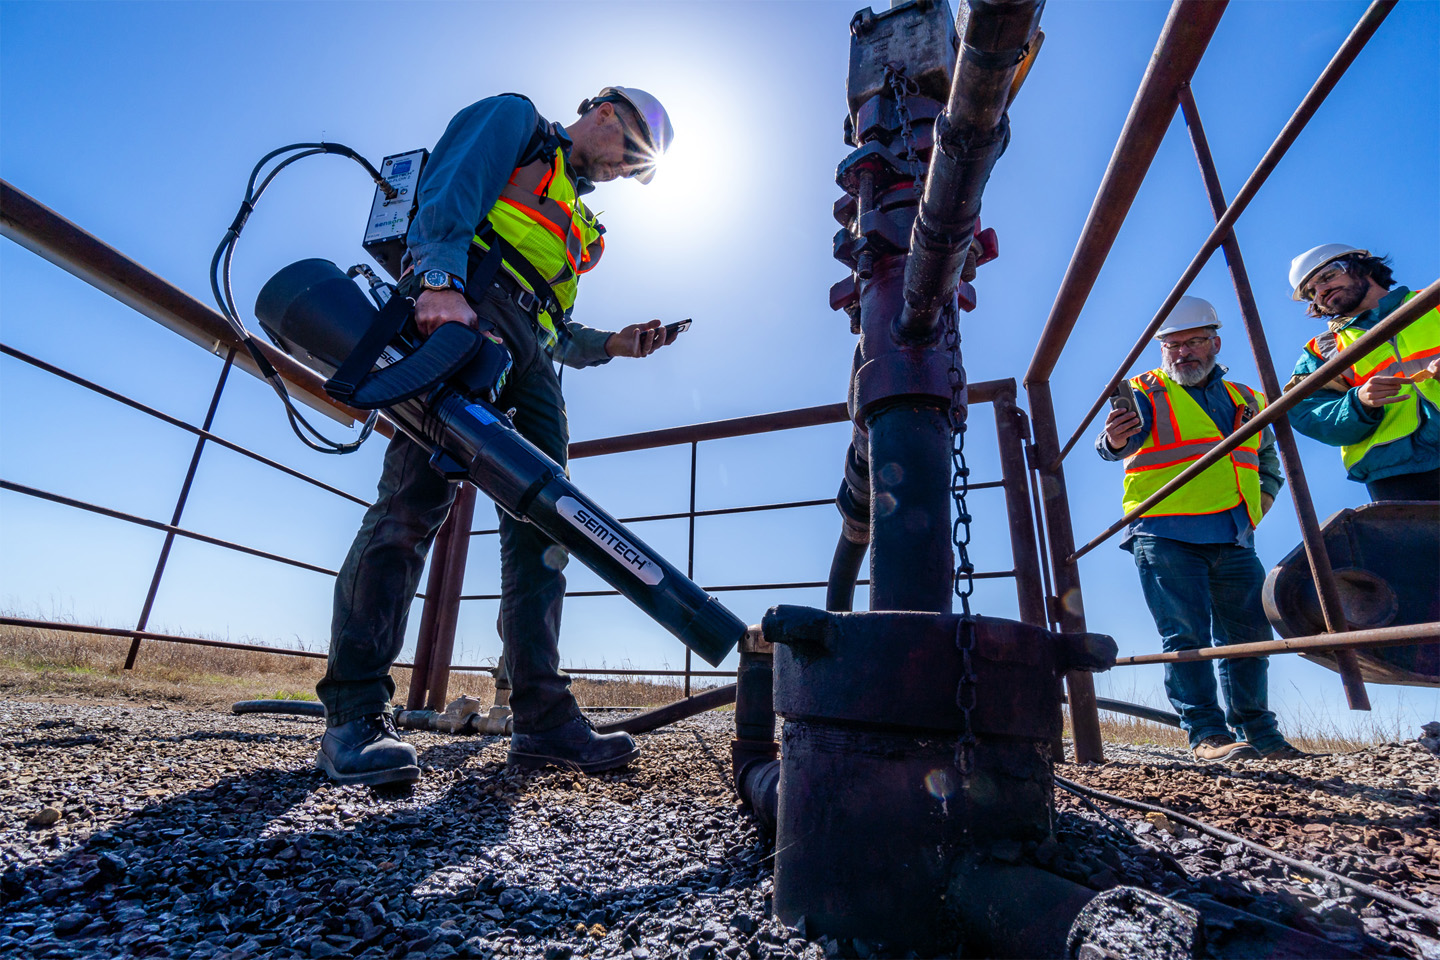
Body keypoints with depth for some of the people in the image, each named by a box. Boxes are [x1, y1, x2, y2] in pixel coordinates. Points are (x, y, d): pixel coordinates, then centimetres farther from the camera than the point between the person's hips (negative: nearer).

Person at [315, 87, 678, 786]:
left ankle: (543, 716, -3)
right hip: (460, 311, -7)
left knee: (541, 522, -5)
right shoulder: (512, 119, 20)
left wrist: (611, 344, 16)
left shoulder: (578, 223, 37)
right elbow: (450, 192, -2)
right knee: (417, 496, -20)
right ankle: (354, 712, -16)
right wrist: (442, 281, -20)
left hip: (526, 360, 7)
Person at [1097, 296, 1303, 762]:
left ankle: (1259, 731, 24)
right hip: (1166, 536, -5)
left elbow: (1270, 460, 33)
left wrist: (1260, 498, 16)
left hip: (1234, 540, 5)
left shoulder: (1247, 400, 19)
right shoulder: (1145, 392, 3)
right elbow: (1123, 441, -18)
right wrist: (1114, 440, -41)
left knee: (1248, 635, 10)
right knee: (1186, 635, -8)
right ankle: (1206, 733, -2)